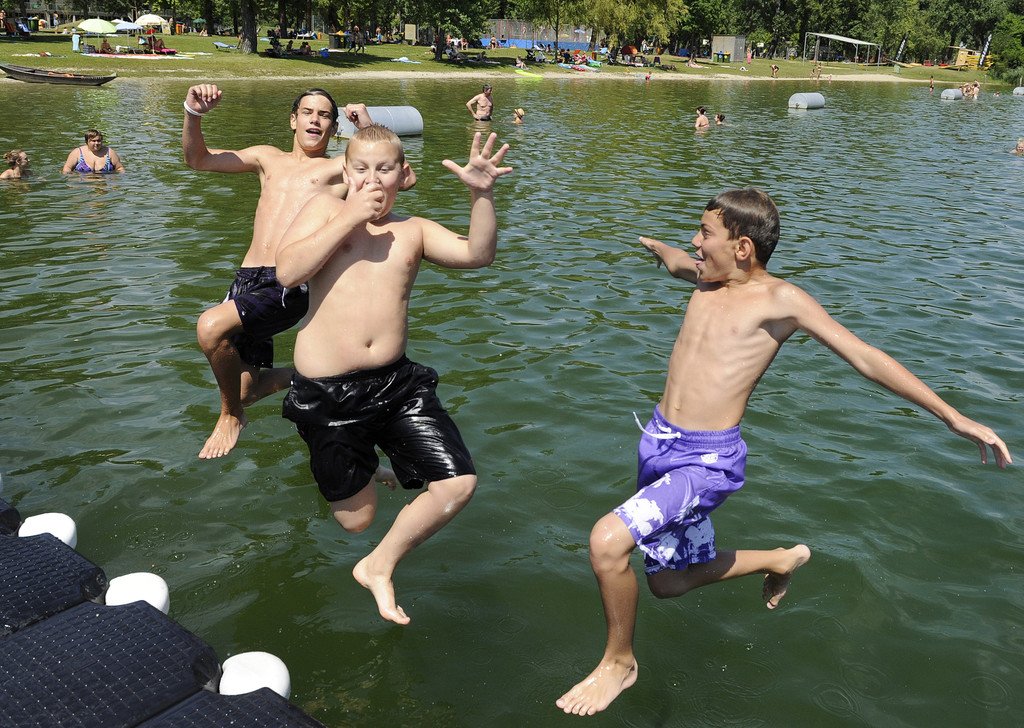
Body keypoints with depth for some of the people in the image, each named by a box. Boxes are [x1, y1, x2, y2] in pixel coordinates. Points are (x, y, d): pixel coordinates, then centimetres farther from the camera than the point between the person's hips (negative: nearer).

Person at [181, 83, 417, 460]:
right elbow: (198, 158, 21)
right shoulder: (268, 158, 24)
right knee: (244, 389, 7)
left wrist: (368, 128, -4)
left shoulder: (342, 168, 10)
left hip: (292, 285, -6)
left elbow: (406, 176, -3)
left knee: (211, 326, -29)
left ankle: (231, 416, -3)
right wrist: (194, 114, 4)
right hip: (247, 281, 6)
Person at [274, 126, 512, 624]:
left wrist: (481, 194, -22)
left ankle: (379, 567, 16)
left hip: (396, 382, 3)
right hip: (326, 391, -2)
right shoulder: (326, 208, 3)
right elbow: (287, 271, -12)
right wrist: (349, 217, -14)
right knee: (356, 520, 8)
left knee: (459, 484, -6)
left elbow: (477, 254, -6)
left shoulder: (413, 230, 9)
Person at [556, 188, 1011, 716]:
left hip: (708, 461, -8)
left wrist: (955, 418, -14)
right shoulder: (707, 278, 7)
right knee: (668, 582, 21)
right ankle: (780, 559, 42)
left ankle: (619, 662, -1)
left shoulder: (779, 300, -12)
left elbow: (866, 358, -12)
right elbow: (674, 261, 32)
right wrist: (655, 246, 55)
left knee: (607, 540, -27)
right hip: (657, 442, 8)